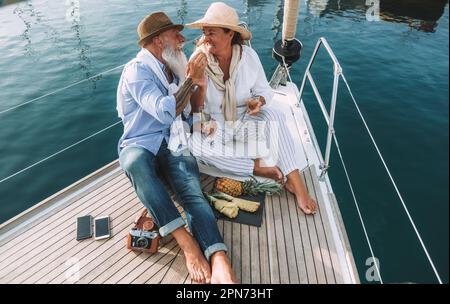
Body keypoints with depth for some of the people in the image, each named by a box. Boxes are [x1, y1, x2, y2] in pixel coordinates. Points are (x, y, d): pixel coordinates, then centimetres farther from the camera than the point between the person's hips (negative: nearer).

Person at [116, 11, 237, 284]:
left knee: (193, 191, -28)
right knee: (135, 162, -41)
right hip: (140, 144, -3)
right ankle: (187, 242, -39)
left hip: (175, 143, 4)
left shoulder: (173, 67, 16)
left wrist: (200, 84, 4)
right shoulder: (137, 70, -5)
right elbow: (165, 112, -21)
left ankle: (220, 265, -47)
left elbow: (192, 114, 20)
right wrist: (191, 80, -12)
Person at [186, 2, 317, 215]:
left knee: (272, 115, -28)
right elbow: (195, 107, -14)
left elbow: (264, 90, -1)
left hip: (244, 119, 1)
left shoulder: (248, 56, -9)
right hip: (214, 126, -1)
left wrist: (259, 101, -24)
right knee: (196, 146, -32)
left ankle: (295, 181, -27)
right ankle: (256, 168, -23)